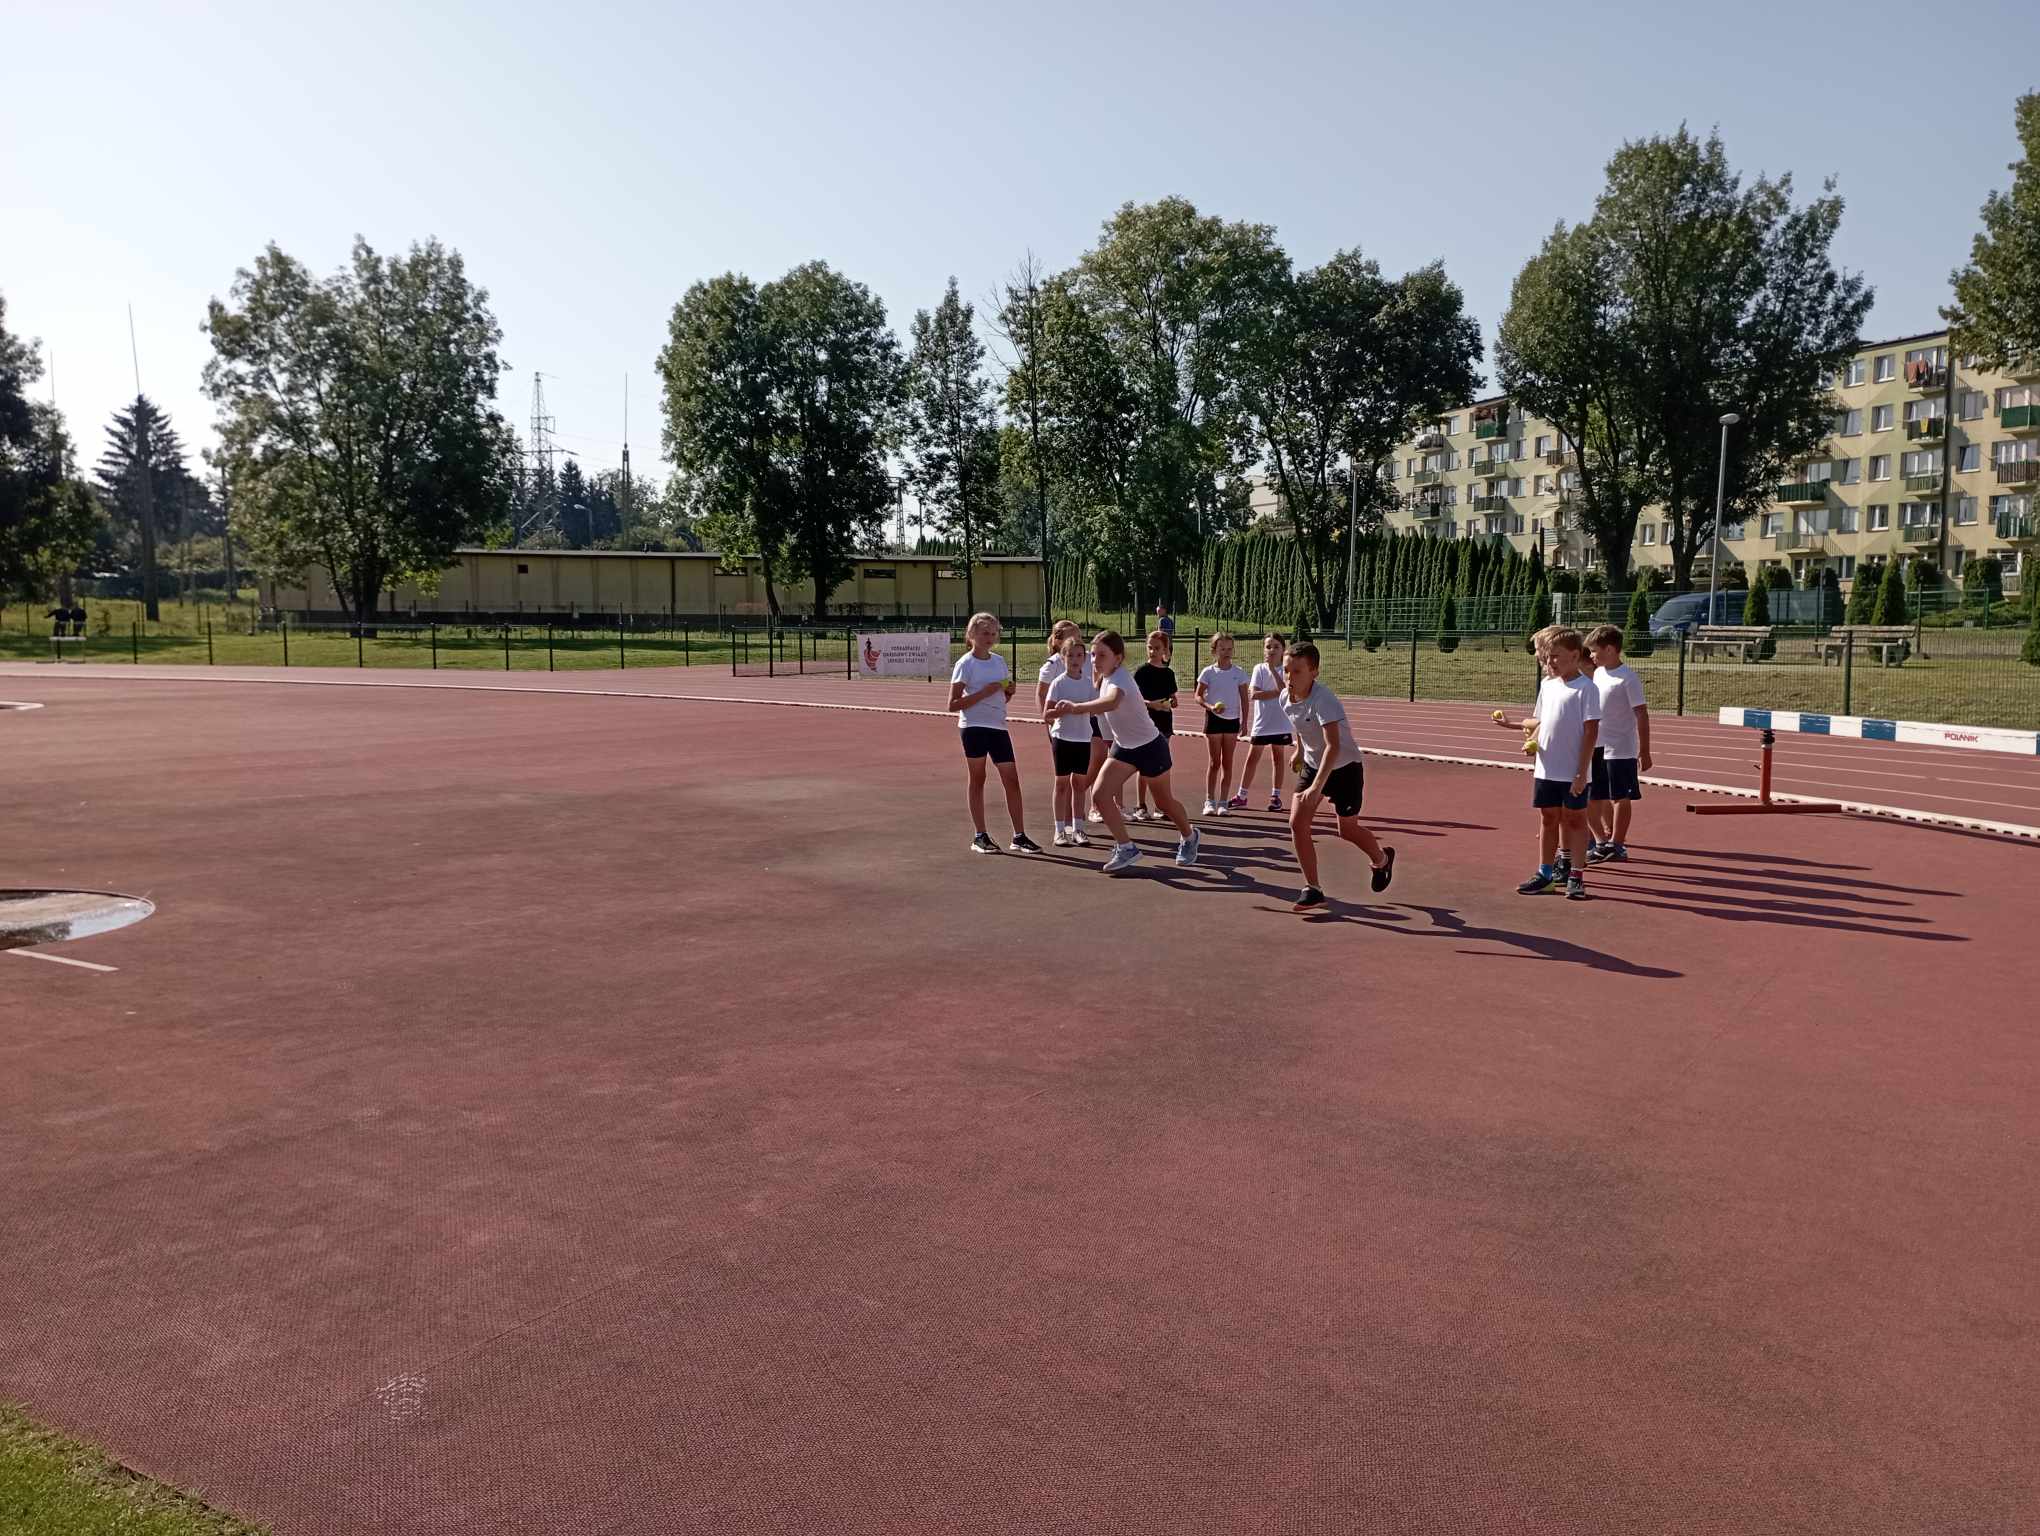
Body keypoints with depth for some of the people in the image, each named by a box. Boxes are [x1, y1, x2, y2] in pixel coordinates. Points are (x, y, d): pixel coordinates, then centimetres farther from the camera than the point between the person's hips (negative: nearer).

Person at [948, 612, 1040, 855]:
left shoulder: (999, 661, 12)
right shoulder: (965, 664, -6)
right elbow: (954, 704, -12)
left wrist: (1009, 691, 0)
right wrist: (984, 692, -19)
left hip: (998, 726, 5)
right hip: (974, 727, -5)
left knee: (1012, 780, 1)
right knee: (977, 780, 3)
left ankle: (1019, 836, 7)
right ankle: (980, 837, 11)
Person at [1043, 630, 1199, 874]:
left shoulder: (1119, 679, -33)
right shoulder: (1104, 678, -6)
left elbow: (1111, 702, -58)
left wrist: (1075, 707, -71)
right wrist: (1067, 710, 1)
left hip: (1150, 746, -7)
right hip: (1124, 747, 7)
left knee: (1164, 802, 14)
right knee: (1100, 795, -11)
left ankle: (1189, 837, 44)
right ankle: (1126, 848, 1)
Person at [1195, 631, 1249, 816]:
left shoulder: (1238, 673, 1)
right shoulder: (1208, 672, -3)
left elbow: (1244, 699, 4)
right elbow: (1198, 696, 0)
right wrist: (1210, 707, -19)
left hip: (1232, 720, 2)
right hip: (1214, 718, -2)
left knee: (1227, 763, 5)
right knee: (1214, 762, 0)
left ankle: (1223, 802, 10)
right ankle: (1210, 802, 6)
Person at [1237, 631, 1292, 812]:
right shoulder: (1259, 668, 0)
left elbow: (1285, 690, -19)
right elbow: (1254, 694, -12)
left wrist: (1272, 668, -19)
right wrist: (1277, 692, -15)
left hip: (1281, 723, 0)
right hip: (1261, 723, 0)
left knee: (1278, 758, 8)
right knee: (1252, 758, 4)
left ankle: (1275, 796, 18)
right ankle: (1241, 796, 10)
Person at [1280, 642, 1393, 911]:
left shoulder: (1324, 700, -33)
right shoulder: (1285, 698, -10)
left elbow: (1333, 746, -43)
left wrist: (1317, 787, -51)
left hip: (1344, 768, -6)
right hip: (1312, 765, 6)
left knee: (1348, 830, 10)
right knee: (1297, 823, -10)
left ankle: (1382, 859, 43)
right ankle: (1312, 890, -1)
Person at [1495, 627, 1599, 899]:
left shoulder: (1586, 688, -11)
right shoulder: (1547, 684, 9)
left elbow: (1591, 731, -14)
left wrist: (1582, 772, -17)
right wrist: (1513, 724, 4)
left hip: (1574, 772, -6)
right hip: (1546, 769, 6)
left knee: (1574, 820, 3)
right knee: (1548, 819, 12)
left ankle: (1576, 877, 10)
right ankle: (1545, 874, 21)